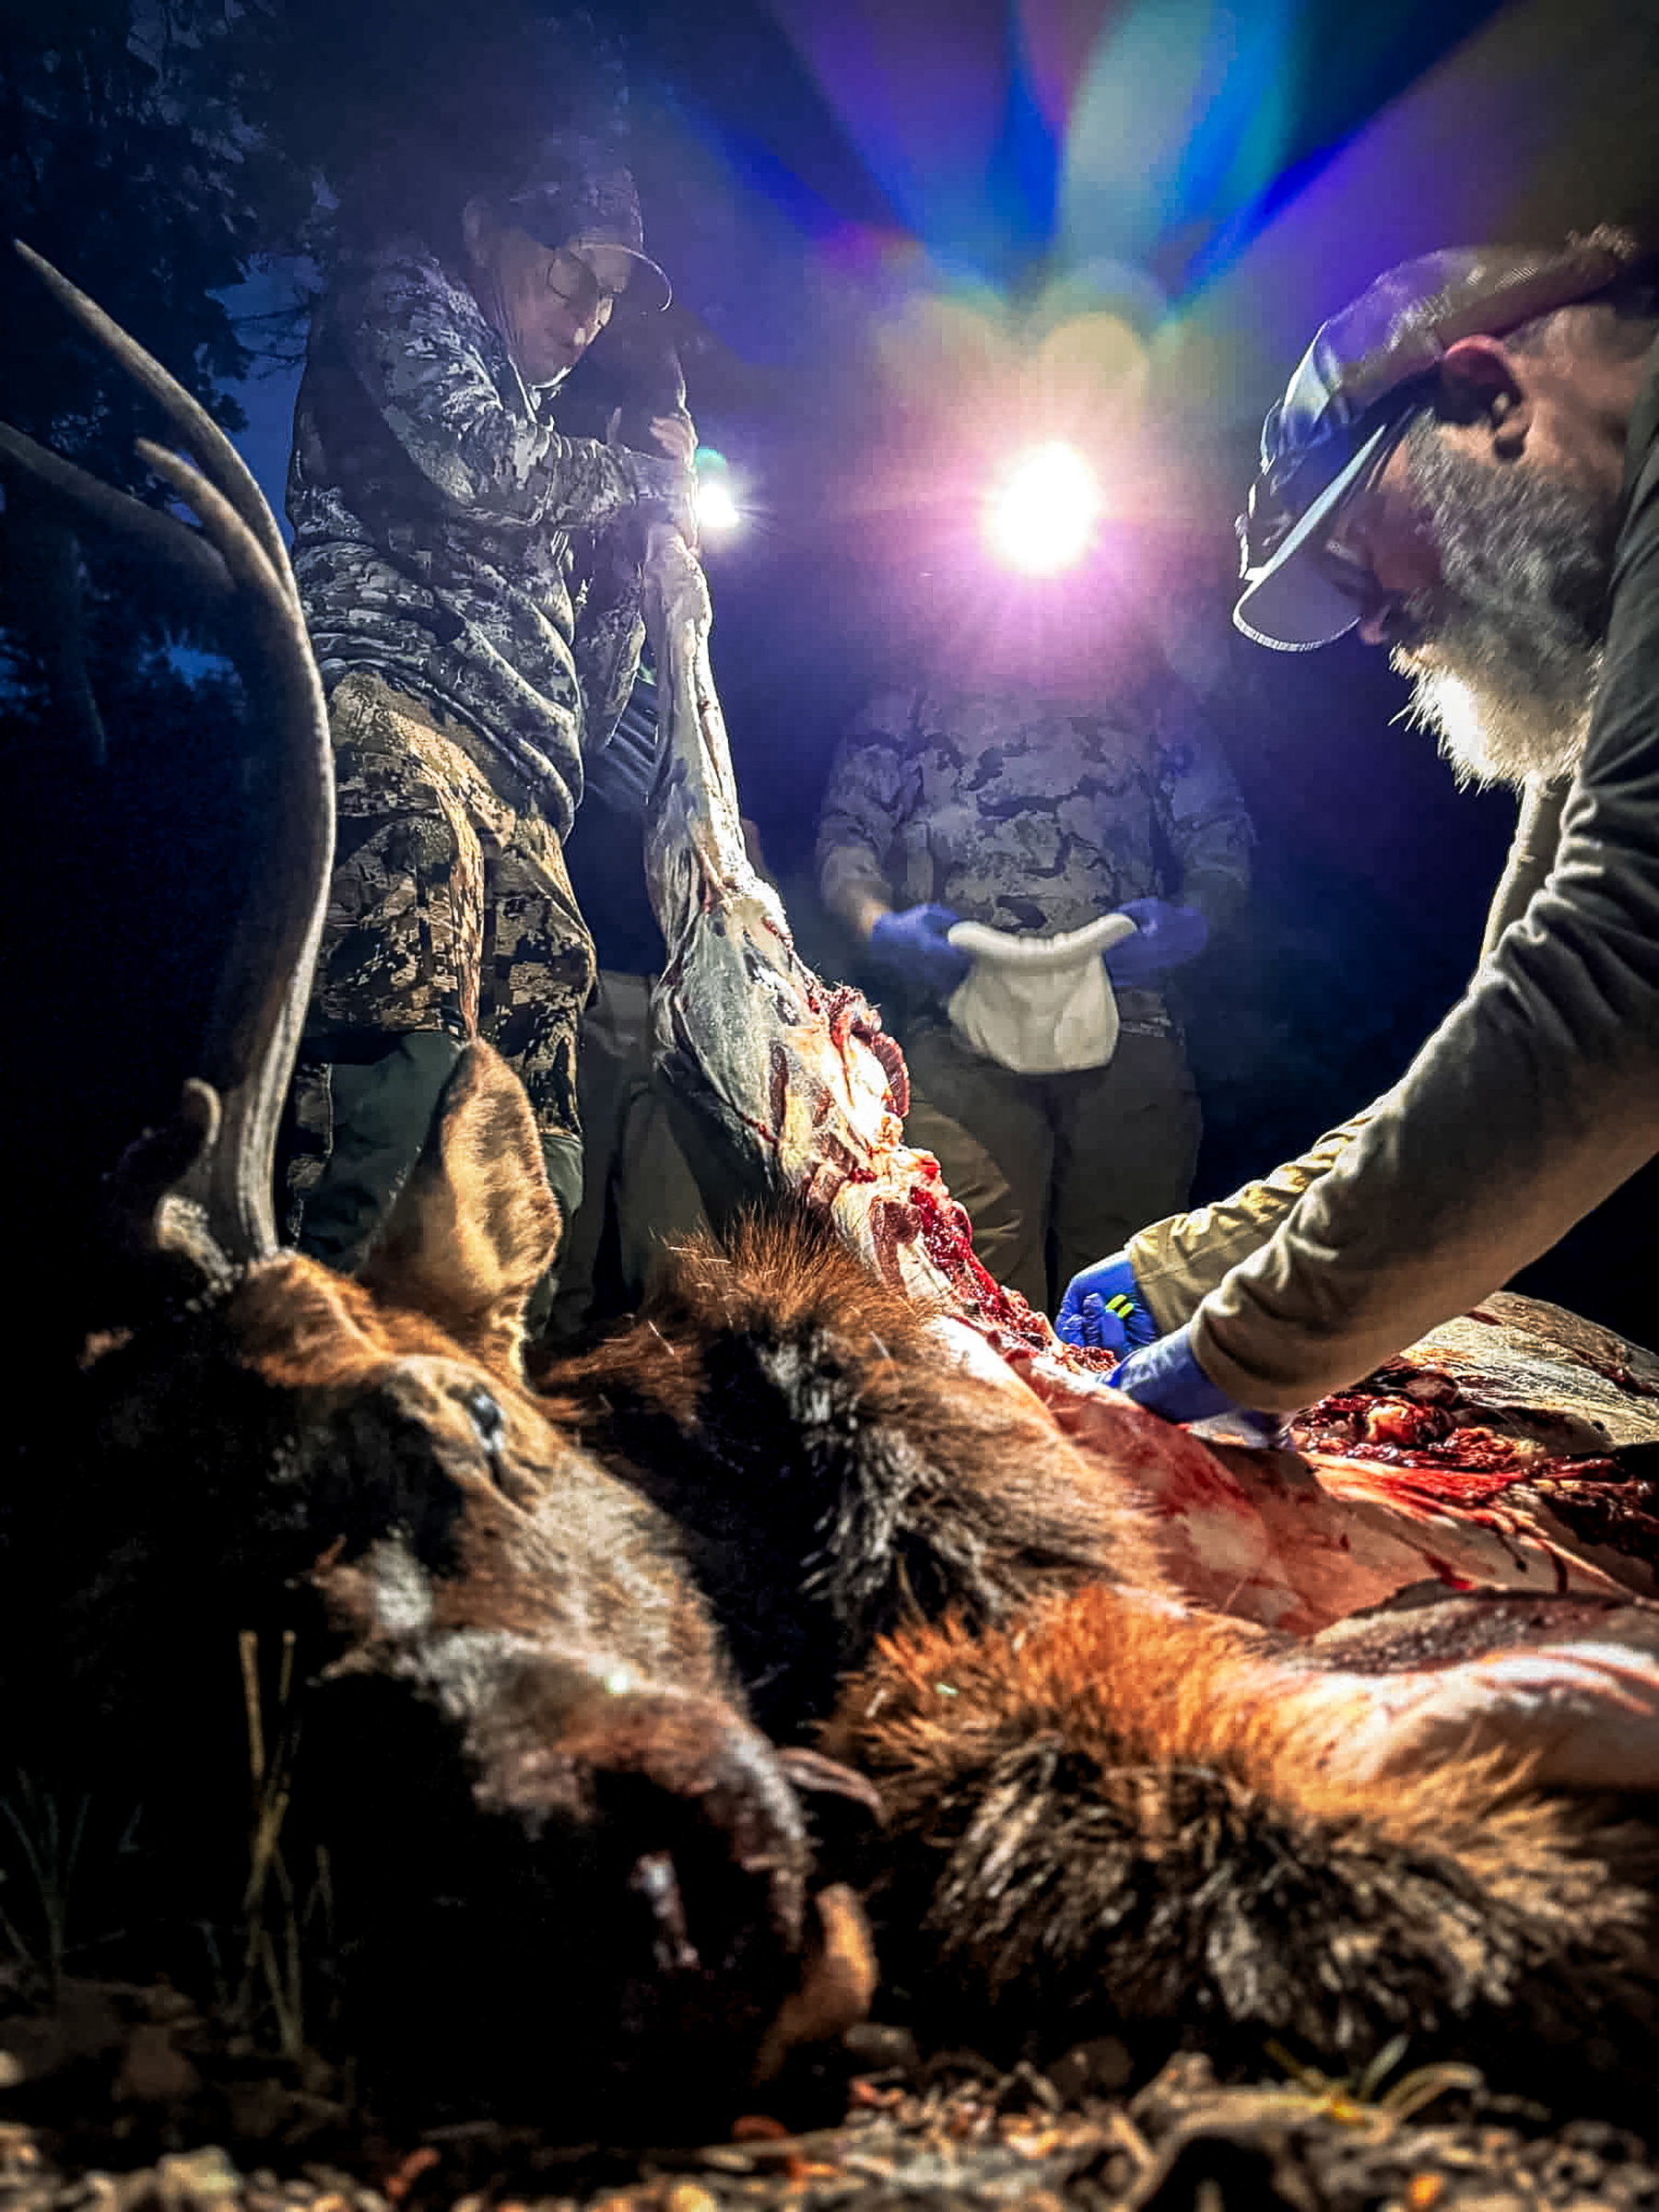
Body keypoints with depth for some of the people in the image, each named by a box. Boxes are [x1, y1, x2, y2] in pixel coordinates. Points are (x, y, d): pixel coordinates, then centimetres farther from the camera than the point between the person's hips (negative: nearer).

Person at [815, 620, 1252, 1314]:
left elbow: (1220, 836, 19)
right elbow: (846, 830, 14)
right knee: (981, 1283, -13)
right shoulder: (914, 688, 19)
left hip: (1125, 1008, 2)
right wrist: (877, 925, -7)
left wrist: (1193, 919, -3)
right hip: (960, 1015, -1)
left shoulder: (1150, 689, 22)